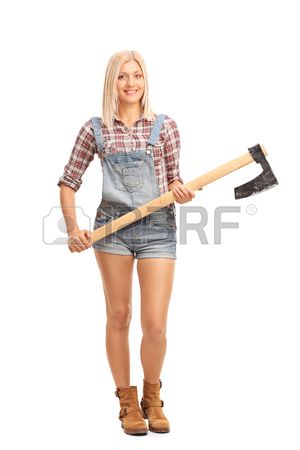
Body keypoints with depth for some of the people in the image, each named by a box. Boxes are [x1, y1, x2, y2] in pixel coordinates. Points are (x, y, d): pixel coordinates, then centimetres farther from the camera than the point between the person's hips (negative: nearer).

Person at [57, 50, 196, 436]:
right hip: (112, 227, 1)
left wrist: (180, 191, -12)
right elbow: (68, 182, 7)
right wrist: (73, 228, -5)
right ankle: (127, 401, 24)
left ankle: (151, 397, 23)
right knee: (118, 317, 8)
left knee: (155, 324, -4)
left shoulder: (165, 126, 5)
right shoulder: (95, 129, 4)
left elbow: (173, 178, 11)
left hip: (158, 229, 0)